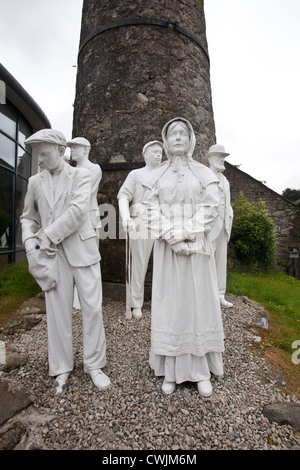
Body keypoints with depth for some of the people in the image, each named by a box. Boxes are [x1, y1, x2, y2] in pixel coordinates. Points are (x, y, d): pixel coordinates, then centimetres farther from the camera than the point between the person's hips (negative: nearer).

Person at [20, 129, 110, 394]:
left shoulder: (81, 175, 2)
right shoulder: (35, 181, 13)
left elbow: (78, 211, -12)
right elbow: (28, 217, 16)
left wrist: (48, 235, -12)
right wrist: (31, 242, -2)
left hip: (82, 249, -2)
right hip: (52, 254, 3)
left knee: (92, 308, 2)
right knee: (58, 311, 8)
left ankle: (94, 364, 22)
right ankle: (62, 367, 27)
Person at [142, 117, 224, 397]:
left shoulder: (203, 173, 7)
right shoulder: (156, 176, 8)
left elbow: (209, 210, -2)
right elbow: (153, 212, 0)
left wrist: (188, 237, -13)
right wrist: (173, 238, -13)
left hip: (196, 247, 0)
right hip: (166, 247, 1)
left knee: (198, 301, 4)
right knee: (169, 303, 5)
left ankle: (201, 371, 20)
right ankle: (171, 370, 19)